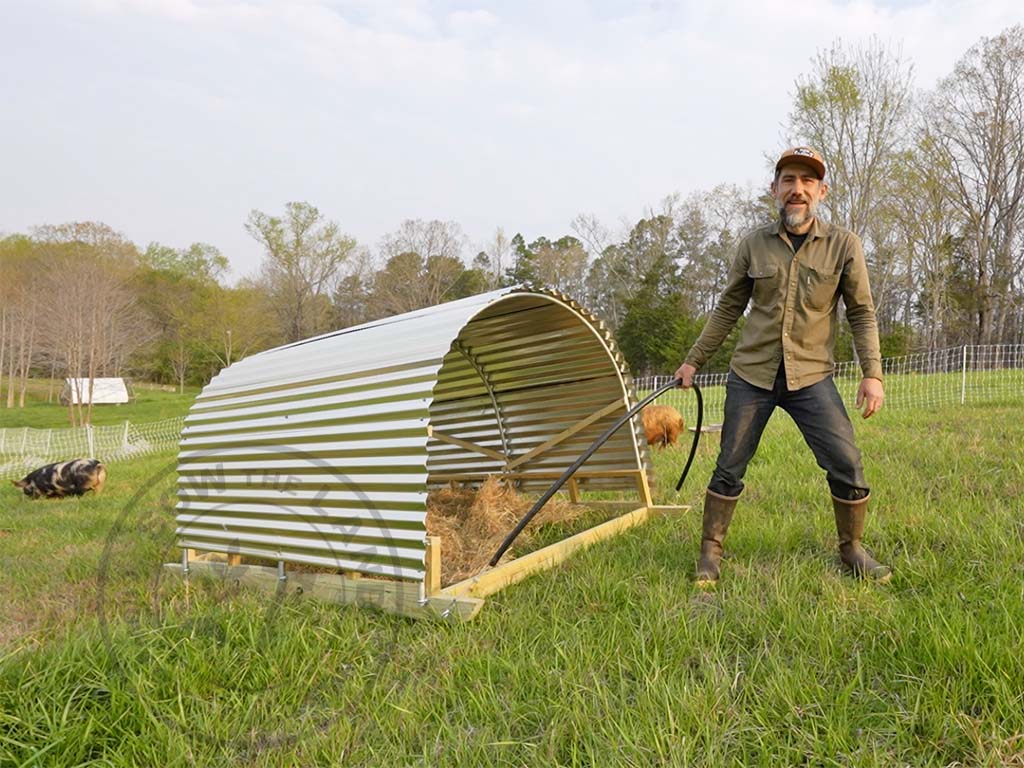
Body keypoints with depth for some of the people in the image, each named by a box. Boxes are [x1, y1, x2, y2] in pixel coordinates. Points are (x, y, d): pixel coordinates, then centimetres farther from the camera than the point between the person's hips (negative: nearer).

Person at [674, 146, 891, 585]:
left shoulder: (843, 245, 1)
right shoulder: (753, 246, 3)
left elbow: (862, 314, 5)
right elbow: (727, 310, 11)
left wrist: (872, 373, -5)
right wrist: (694, 360, 11)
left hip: (812, 376, 0)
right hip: (750, 374, 1)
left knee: (847, 465, -5)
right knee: (729, 468, 2)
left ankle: (852, 550, 18)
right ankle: (710, 552, 16)